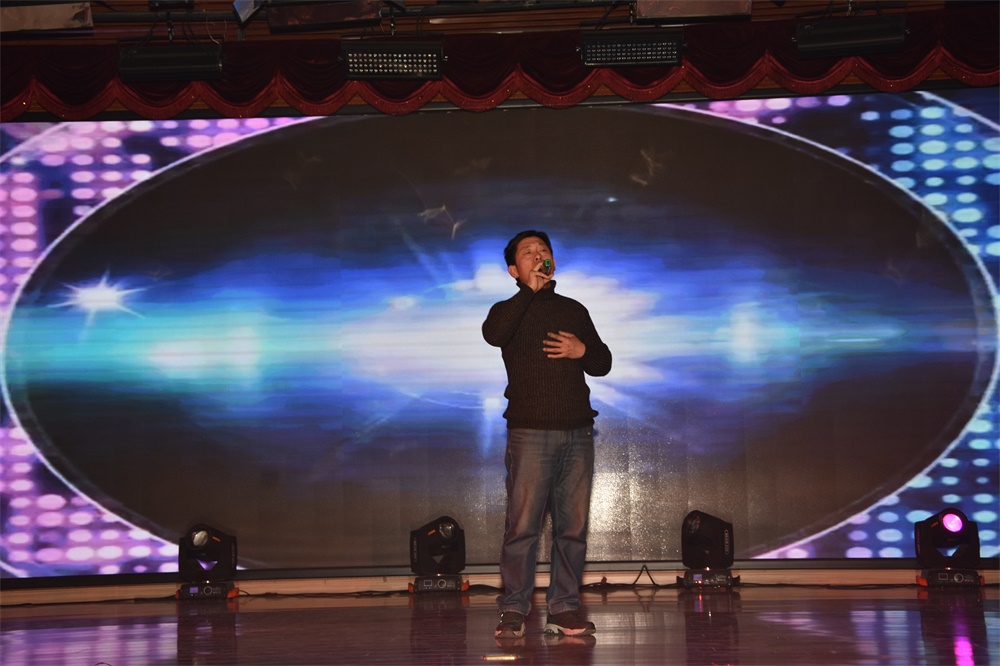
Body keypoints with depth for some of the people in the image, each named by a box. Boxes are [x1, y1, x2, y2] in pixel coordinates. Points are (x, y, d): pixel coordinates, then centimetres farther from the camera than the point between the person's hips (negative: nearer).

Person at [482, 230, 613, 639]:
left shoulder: (574, 310, 19)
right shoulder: (510, 311, 8)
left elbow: (603, 363, 22)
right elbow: (493, 335, -17)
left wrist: (583, 350, 0)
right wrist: (530, 291, -11)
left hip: (577, 433, 4)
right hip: (531, 432, -4)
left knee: (573, 527, 3)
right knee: (522, 526, -8)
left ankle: (564, 609, 10)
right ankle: (513, 611, -1)